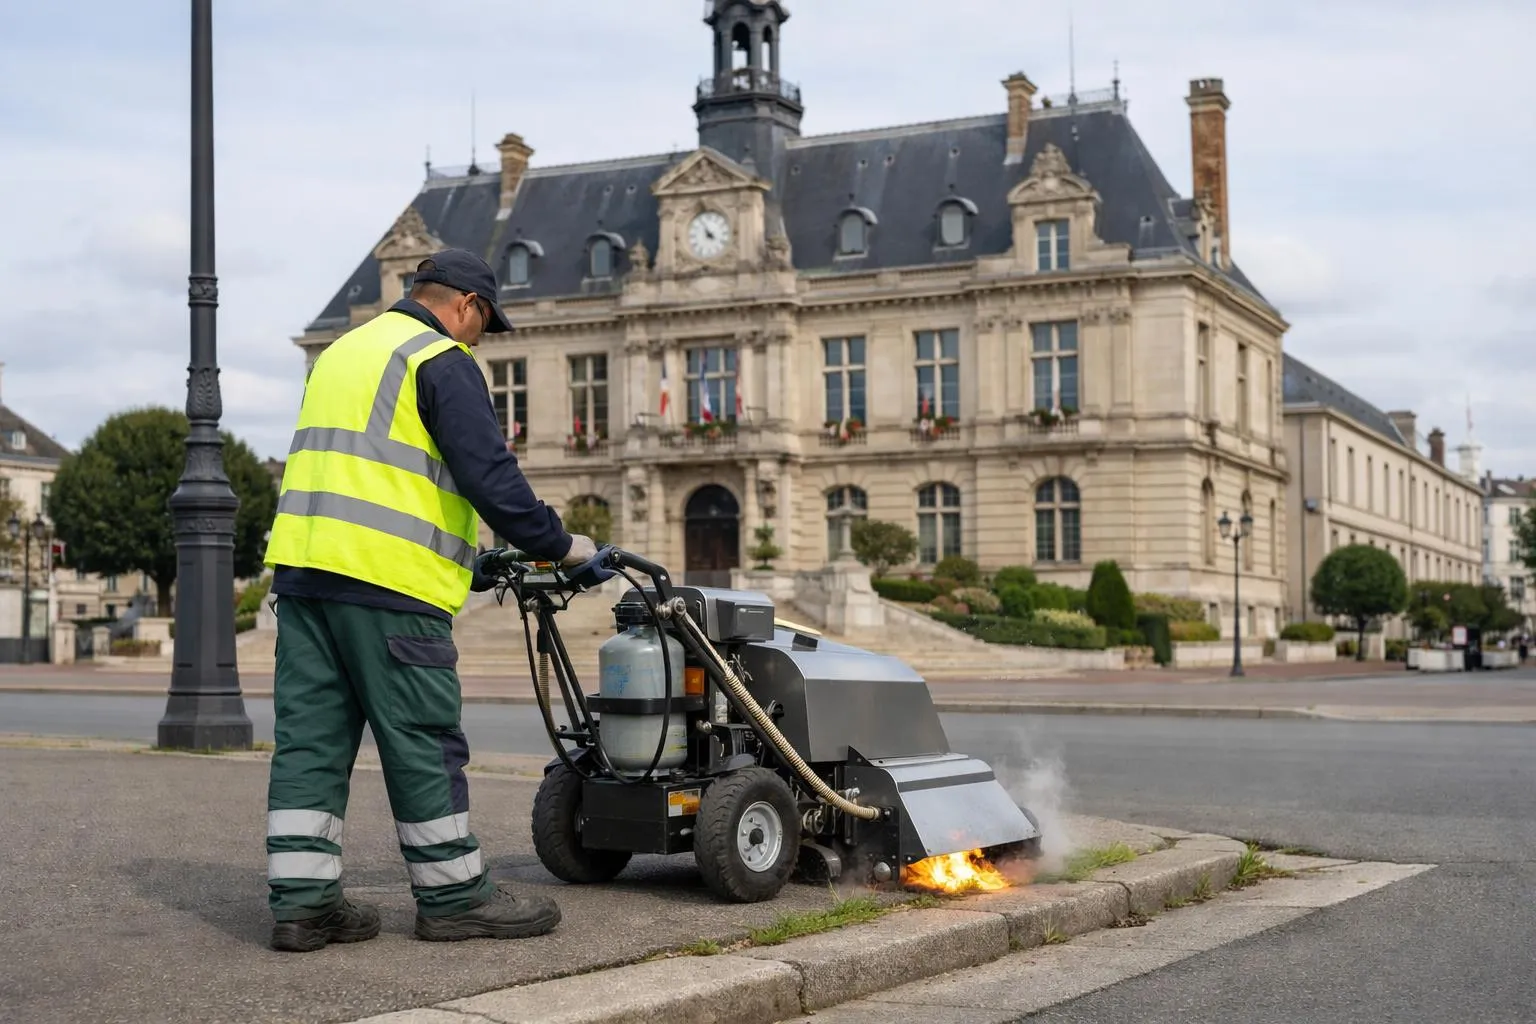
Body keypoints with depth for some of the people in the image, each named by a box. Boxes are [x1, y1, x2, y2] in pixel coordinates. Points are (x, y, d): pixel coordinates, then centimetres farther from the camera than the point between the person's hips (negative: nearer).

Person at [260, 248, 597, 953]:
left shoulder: (341, 353, 25)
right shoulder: (442, 363, -3)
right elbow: (489, 474, -13)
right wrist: (560, 546, -1)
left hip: (301, 566, 8)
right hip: (386, 580, -8)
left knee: (310, 738, 7)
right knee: (423, 743, 0)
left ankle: (301, 901, 7)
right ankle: (454, 896, 8)